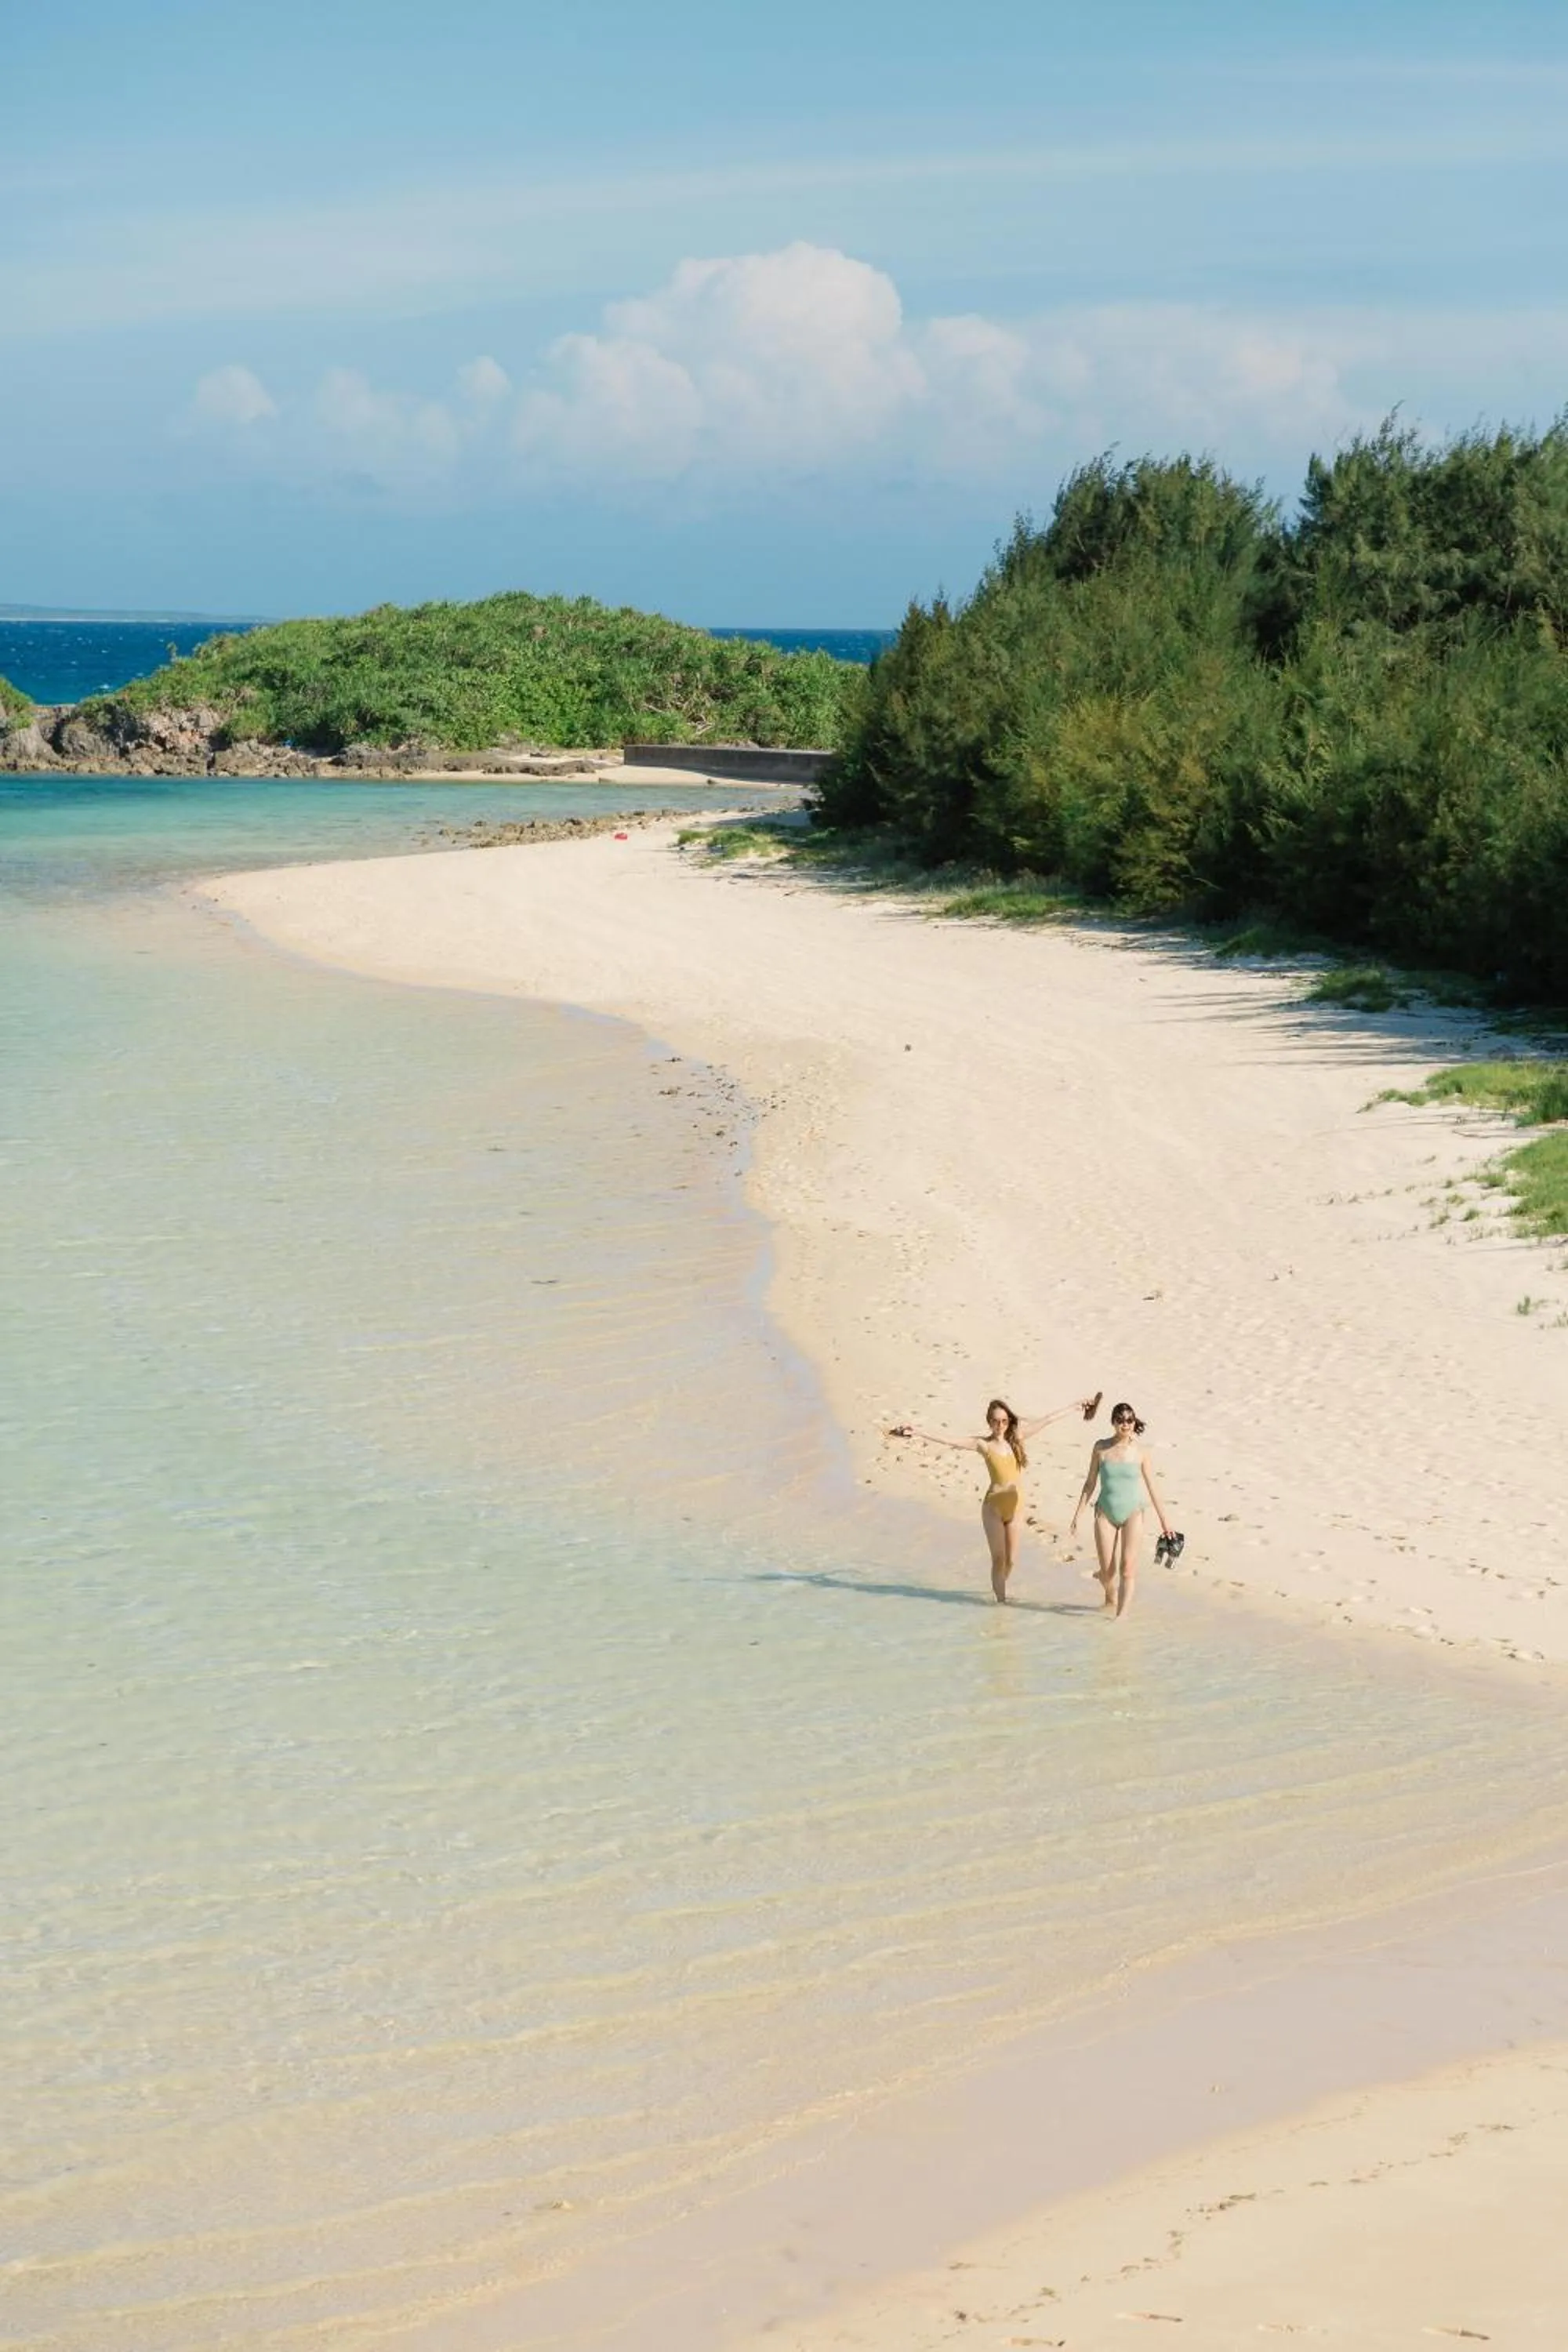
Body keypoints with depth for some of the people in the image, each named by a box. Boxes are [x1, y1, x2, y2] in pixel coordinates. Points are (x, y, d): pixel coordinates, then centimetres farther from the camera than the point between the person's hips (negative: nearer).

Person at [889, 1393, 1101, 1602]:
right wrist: (916, 1432, -27)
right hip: (994, 1506, -4)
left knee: (1011, 1561, 11)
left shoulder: (1017, 1437, 1)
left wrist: (1075, 1407, 15)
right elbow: (947, 1440, -18)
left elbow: (1047, 1420, 7)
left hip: (1014, 1508, 4)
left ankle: (999, 1590, 36)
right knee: (999, 1559, -2)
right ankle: (1001, 1600, 7)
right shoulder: (984, 1445, -9)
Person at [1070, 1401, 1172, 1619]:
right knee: (1108, 1571, 2)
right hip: (1106, 1513, 1)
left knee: (1128, 1566, -14)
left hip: (1132, 1513, -1)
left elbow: (1152, 1488, 4)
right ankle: (1110, 1596, 36)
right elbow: (1090, 1483, 6)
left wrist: (1164, 1520, 6)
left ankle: (1122, 1613, -11)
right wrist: (1077, 1515, 5)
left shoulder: (1139, 1452, -2)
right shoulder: (1101, 1447, 0)